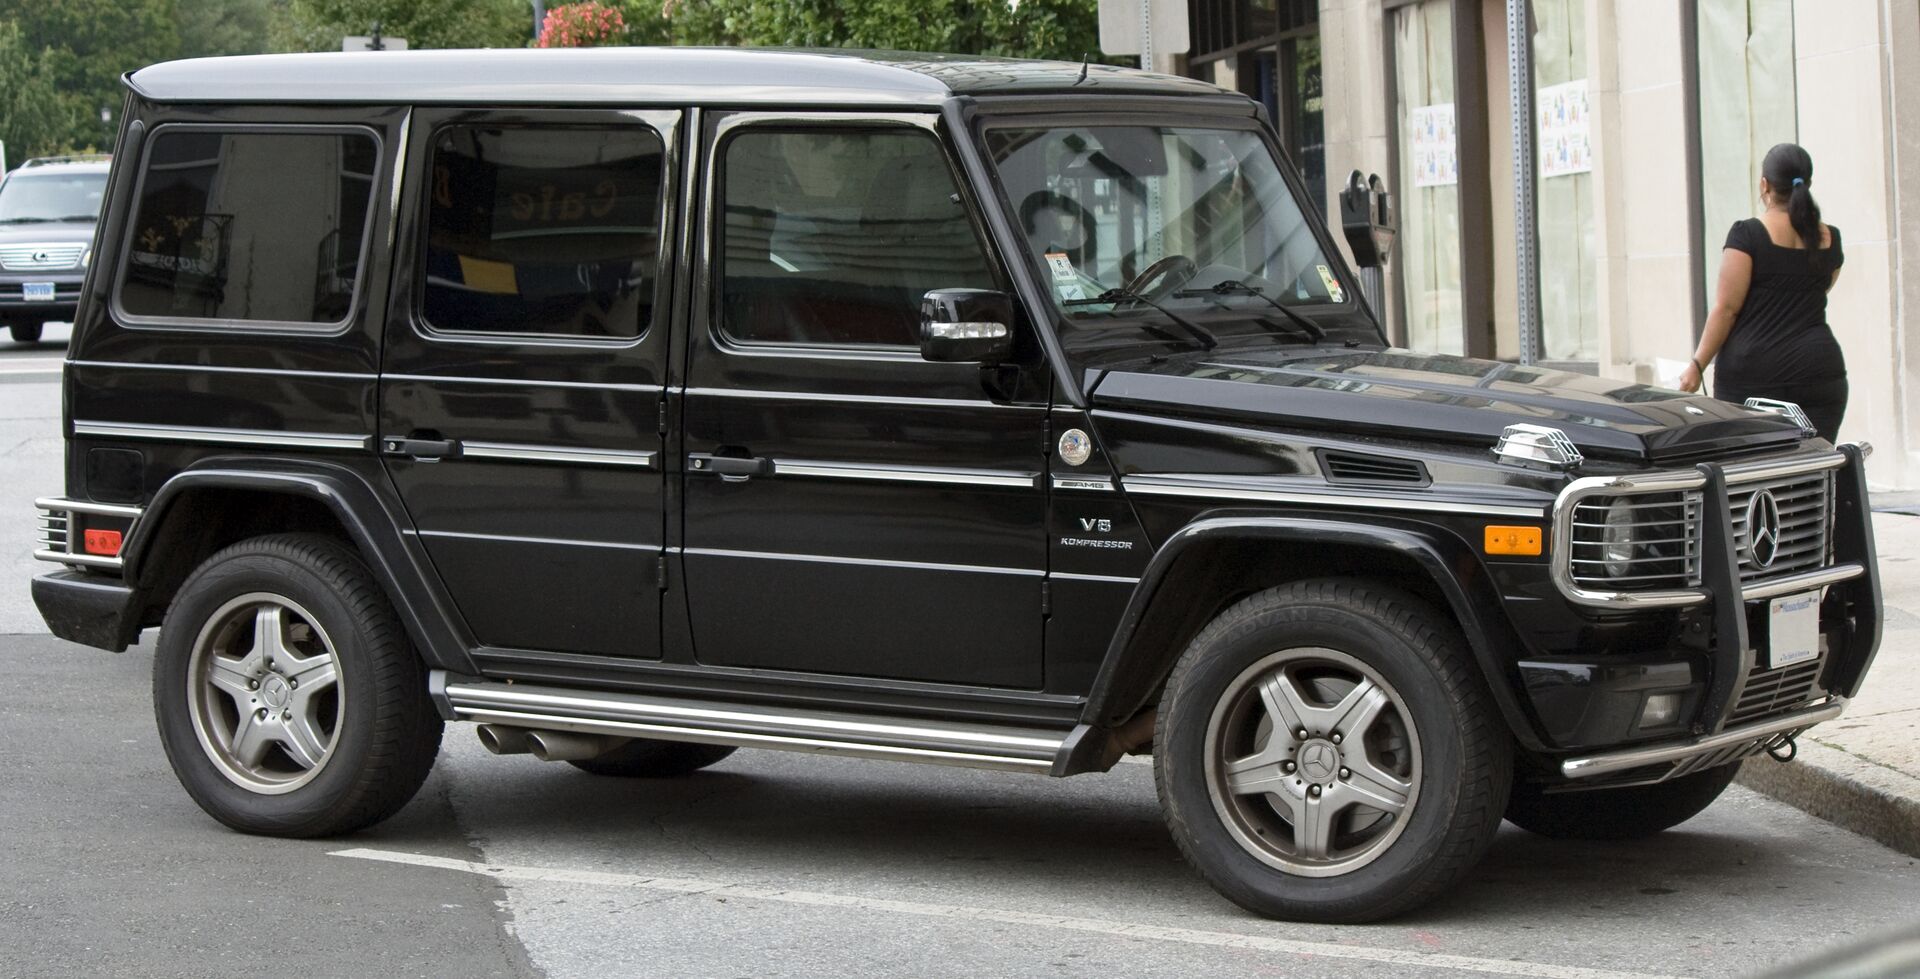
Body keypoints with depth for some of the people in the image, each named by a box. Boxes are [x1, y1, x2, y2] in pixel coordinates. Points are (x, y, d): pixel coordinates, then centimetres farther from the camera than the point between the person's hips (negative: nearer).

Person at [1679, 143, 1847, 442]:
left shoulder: (1747, 234, -5)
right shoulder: (1829, 240, 9)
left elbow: (1726, 308, -8)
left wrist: (1697, 365, -3)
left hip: (1753, 374, -4)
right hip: (1818, 370, 4)